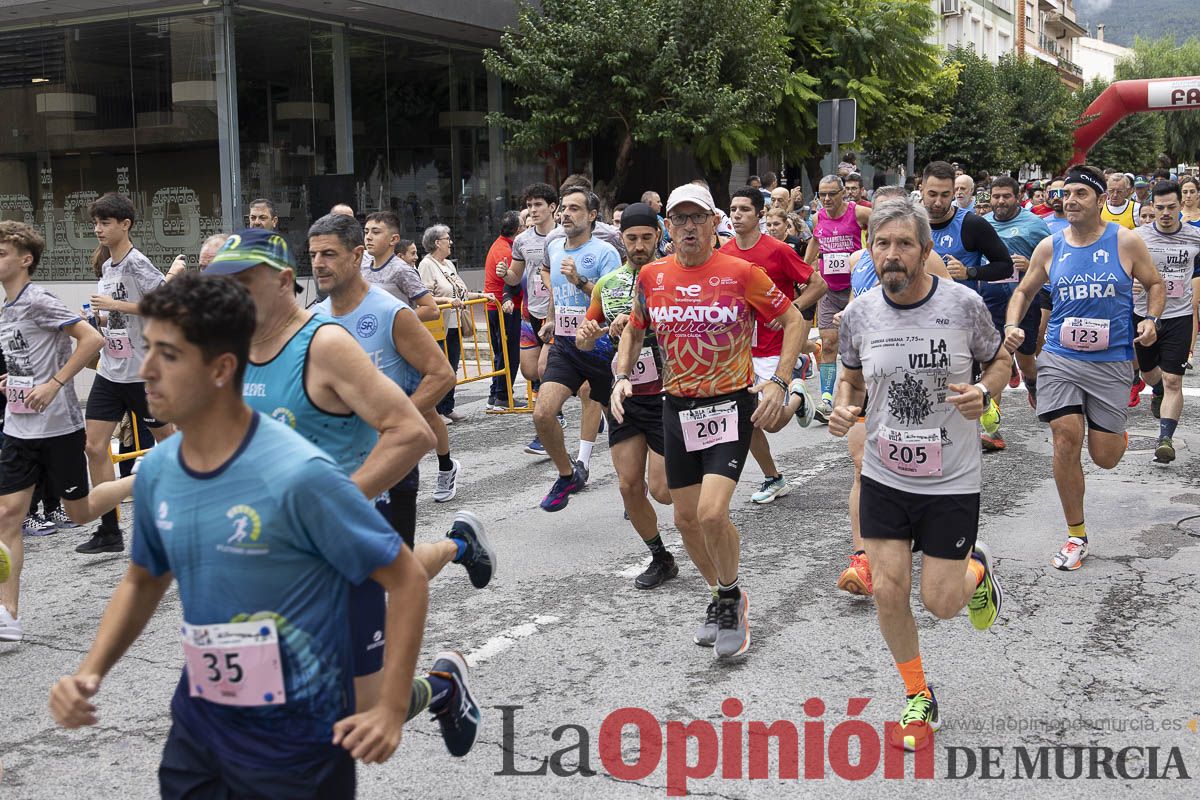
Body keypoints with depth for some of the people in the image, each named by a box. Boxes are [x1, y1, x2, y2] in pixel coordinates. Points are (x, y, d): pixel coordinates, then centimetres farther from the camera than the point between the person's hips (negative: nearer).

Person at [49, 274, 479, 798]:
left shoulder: (297, 474, -22)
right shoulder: (156, 471, -3)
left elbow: (406, 580, -15)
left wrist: (392, 711, -19)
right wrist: (90, 672, 0)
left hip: (296, 736, -6)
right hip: (197, 722, 6)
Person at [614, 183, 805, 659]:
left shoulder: (740, 273, -9)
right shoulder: (651, 276, 2)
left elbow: (793, 320, -2)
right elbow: (634, 330, 18)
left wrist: (778, 383, -11)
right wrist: (621, 377, 2)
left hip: (731, 404, -4)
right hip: (677, 407, 5)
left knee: (712, 513, -18)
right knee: (686, 518, 9)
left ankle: (731, 596, 9)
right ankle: (720, 596, 34)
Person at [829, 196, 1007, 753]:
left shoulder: (963, 304, -13)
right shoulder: (859, 314, -7)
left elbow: (1000, 360, 4)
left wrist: (983, 392, -17)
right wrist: (844, 409, -11)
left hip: (952, 481, -2)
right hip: (884, 476, 2)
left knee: (940, 603, 2)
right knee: (889, 590, 0)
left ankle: (977, 569, 39)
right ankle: (919, 700, 24)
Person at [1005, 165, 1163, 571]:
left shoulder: (1126, 241, -2)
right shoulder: (1050, 247, 3)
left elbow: (1154, 284, 11)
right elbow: (1024, 291, 16)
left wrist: (1151, 319, -6)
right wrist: (1012, 325, -1)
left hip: (1112, 360, -1)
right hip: (1060, 357, 1)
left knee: (1104, 457, 0)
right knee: (1066, 439, -10)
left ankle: (1117, 434, 42)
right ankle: (1076, 536, 6)